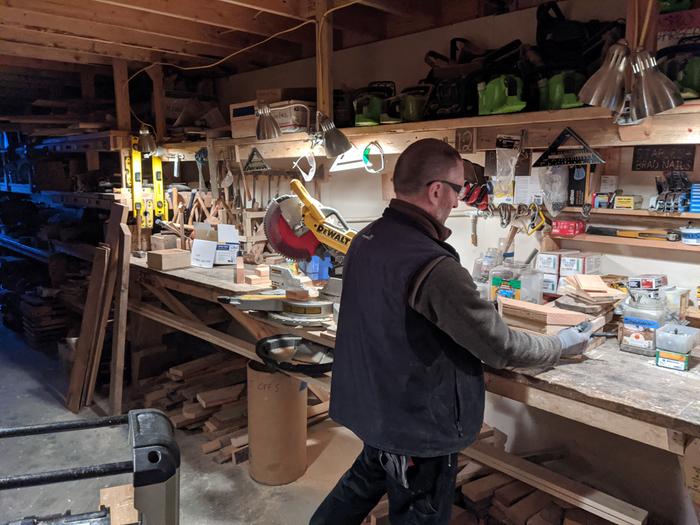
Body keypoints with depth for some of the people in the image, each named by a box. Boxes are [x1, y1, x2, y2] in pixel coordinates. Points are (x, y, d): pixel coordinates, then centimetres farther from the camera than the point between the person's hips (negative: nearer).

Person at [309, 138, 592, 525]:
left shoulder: (364, 240, -4)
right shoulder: (434, 267, -30)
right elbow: (501, 349, -20)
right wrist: (562, 345, -2)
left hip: (371, 407, 8)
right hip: (418, 426, -7)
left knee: (364, 483, 31)